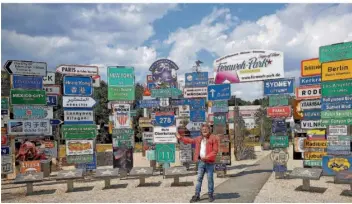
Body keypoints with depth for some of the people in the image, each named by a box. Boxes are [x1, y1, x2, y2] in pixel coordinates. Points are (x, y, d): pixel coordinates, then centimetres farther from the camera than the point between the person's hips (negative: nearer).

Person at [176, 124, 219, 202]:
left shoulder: (214, 138, -8)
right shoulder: (199, 139, 10)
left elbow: (215, 151, -12)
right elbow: (190, 140, 23)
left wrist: (206, 157, -21)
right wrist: (180, 138, 22)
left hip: (209, 162, -5)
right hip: (201, 161, 5)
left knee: (210, 179, 4)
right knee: (199, 178, 9)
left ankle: (210, 195, 18)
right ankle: (197, 195, 15)